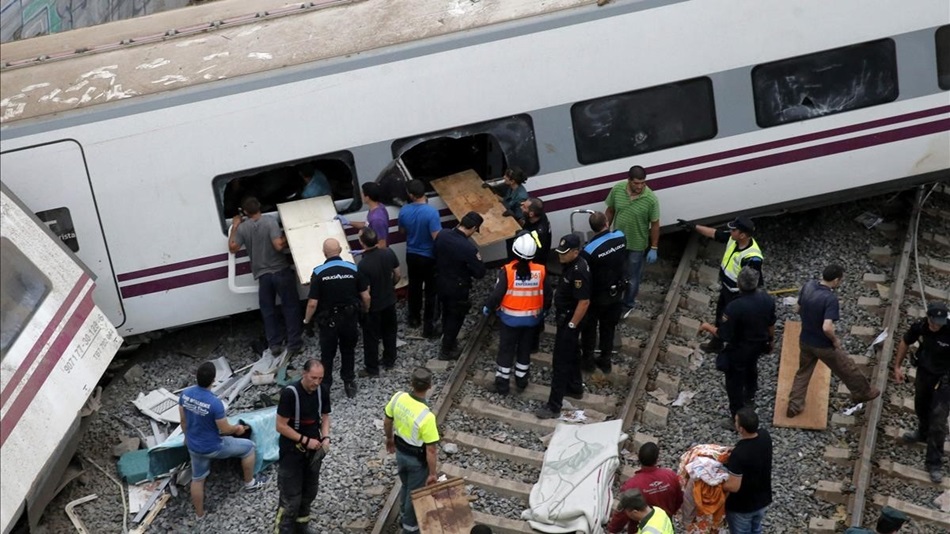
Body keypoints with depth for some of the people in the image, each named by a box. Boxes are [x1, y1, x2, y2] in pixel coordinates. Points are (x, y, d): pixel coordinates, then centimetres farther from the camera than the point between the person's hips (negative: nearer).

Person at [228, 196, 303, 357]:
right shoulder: (270, 222, -15)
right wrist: (286, 240, -3)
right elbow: (279, 245, -23)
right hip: (281, 271, -3)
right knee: (290, 306, 7)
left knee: (268, 310, 15)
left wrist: (234, 227, 10)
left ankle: (275, 344, 13)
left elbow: (233, 248, 2)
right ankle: (294, 343, 6)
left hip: (262, 274, 3)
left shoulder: (242, 228, -4)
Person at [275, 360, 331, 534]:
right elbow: (281, 426, -20)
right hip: (291, 451, -6)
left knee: (310, 491, 20)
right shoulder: (290, 393, -25)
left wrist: (326, 438, -9)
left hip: (313, 449, 6)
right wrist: (306, 440, -21)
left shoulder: (323, 390, -8)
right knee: (291, 497, -3)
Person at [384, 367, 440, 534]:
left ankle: (405, 516, 53)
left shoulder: (398, 397, -19)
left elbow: (387, 422, 0)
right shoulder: (426, 416, -36)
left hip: (400, 452, 6)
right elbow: (431, 450, -26)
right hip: (417, 459, -6)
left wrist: (389, 439, 20)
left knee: (406, 486, 31)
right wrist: (432, 473, -12)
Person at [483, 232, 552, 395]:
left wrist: (488, 307, 2)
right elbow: (547, 295, -3)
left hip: (510, 317, -2)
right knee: (525, 349, 20)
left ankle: (502, 383, 18)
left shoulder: (507, 270, -22)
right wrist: (544, 310, 17)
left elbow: (497, 293, -16)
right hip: (532, 318, 2)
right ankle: (521, 380, 31)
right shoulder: (541, 271, -13)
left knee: (506, 349, 11)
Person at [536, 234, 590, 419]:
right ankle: (575, 388, 45)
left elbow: (584, 302, -29)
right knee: (571, 354, 26)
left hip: (569, 320, -10)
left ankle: (554, 406, 1)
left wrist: (571, 326, -23)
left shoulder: (578, 271, -29)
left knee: (560, 362, -5)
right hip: (565, 317, 10)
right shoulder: (571, 263, 2)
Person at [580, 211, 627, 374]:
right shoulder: (620, 237, -16)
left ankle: (587, 360, 32)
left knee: (589, 328, 18)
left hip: (596, 296, -4)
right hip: (616, 293, 4)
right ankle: (605, 361, 34)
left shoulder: (589, 250, -30)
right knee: (608, 328, 21)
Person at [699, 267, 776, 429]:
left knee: (734, 383, 15)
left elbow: (724, 335, -26)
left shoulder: (735, 307, -36)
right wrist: (770, 340, 19)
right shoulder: (767, 299, -17)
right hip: (759, 345, 6)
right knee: (751, 369, 35)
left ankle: (737, 419, 29)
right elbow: (771, 325, 0)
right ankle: (750, 398, 60)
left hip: (739, 350, -6)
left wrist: (707, 327, -9)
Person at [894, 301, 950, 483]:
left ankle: (934, 463, 3)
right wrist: (897, 366, 4)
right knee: (921, 407, 28)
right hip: (924, 373, 5)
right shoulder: (919, 327, -18)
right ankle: (923, 433, 58)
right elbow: (905, 343, 3)